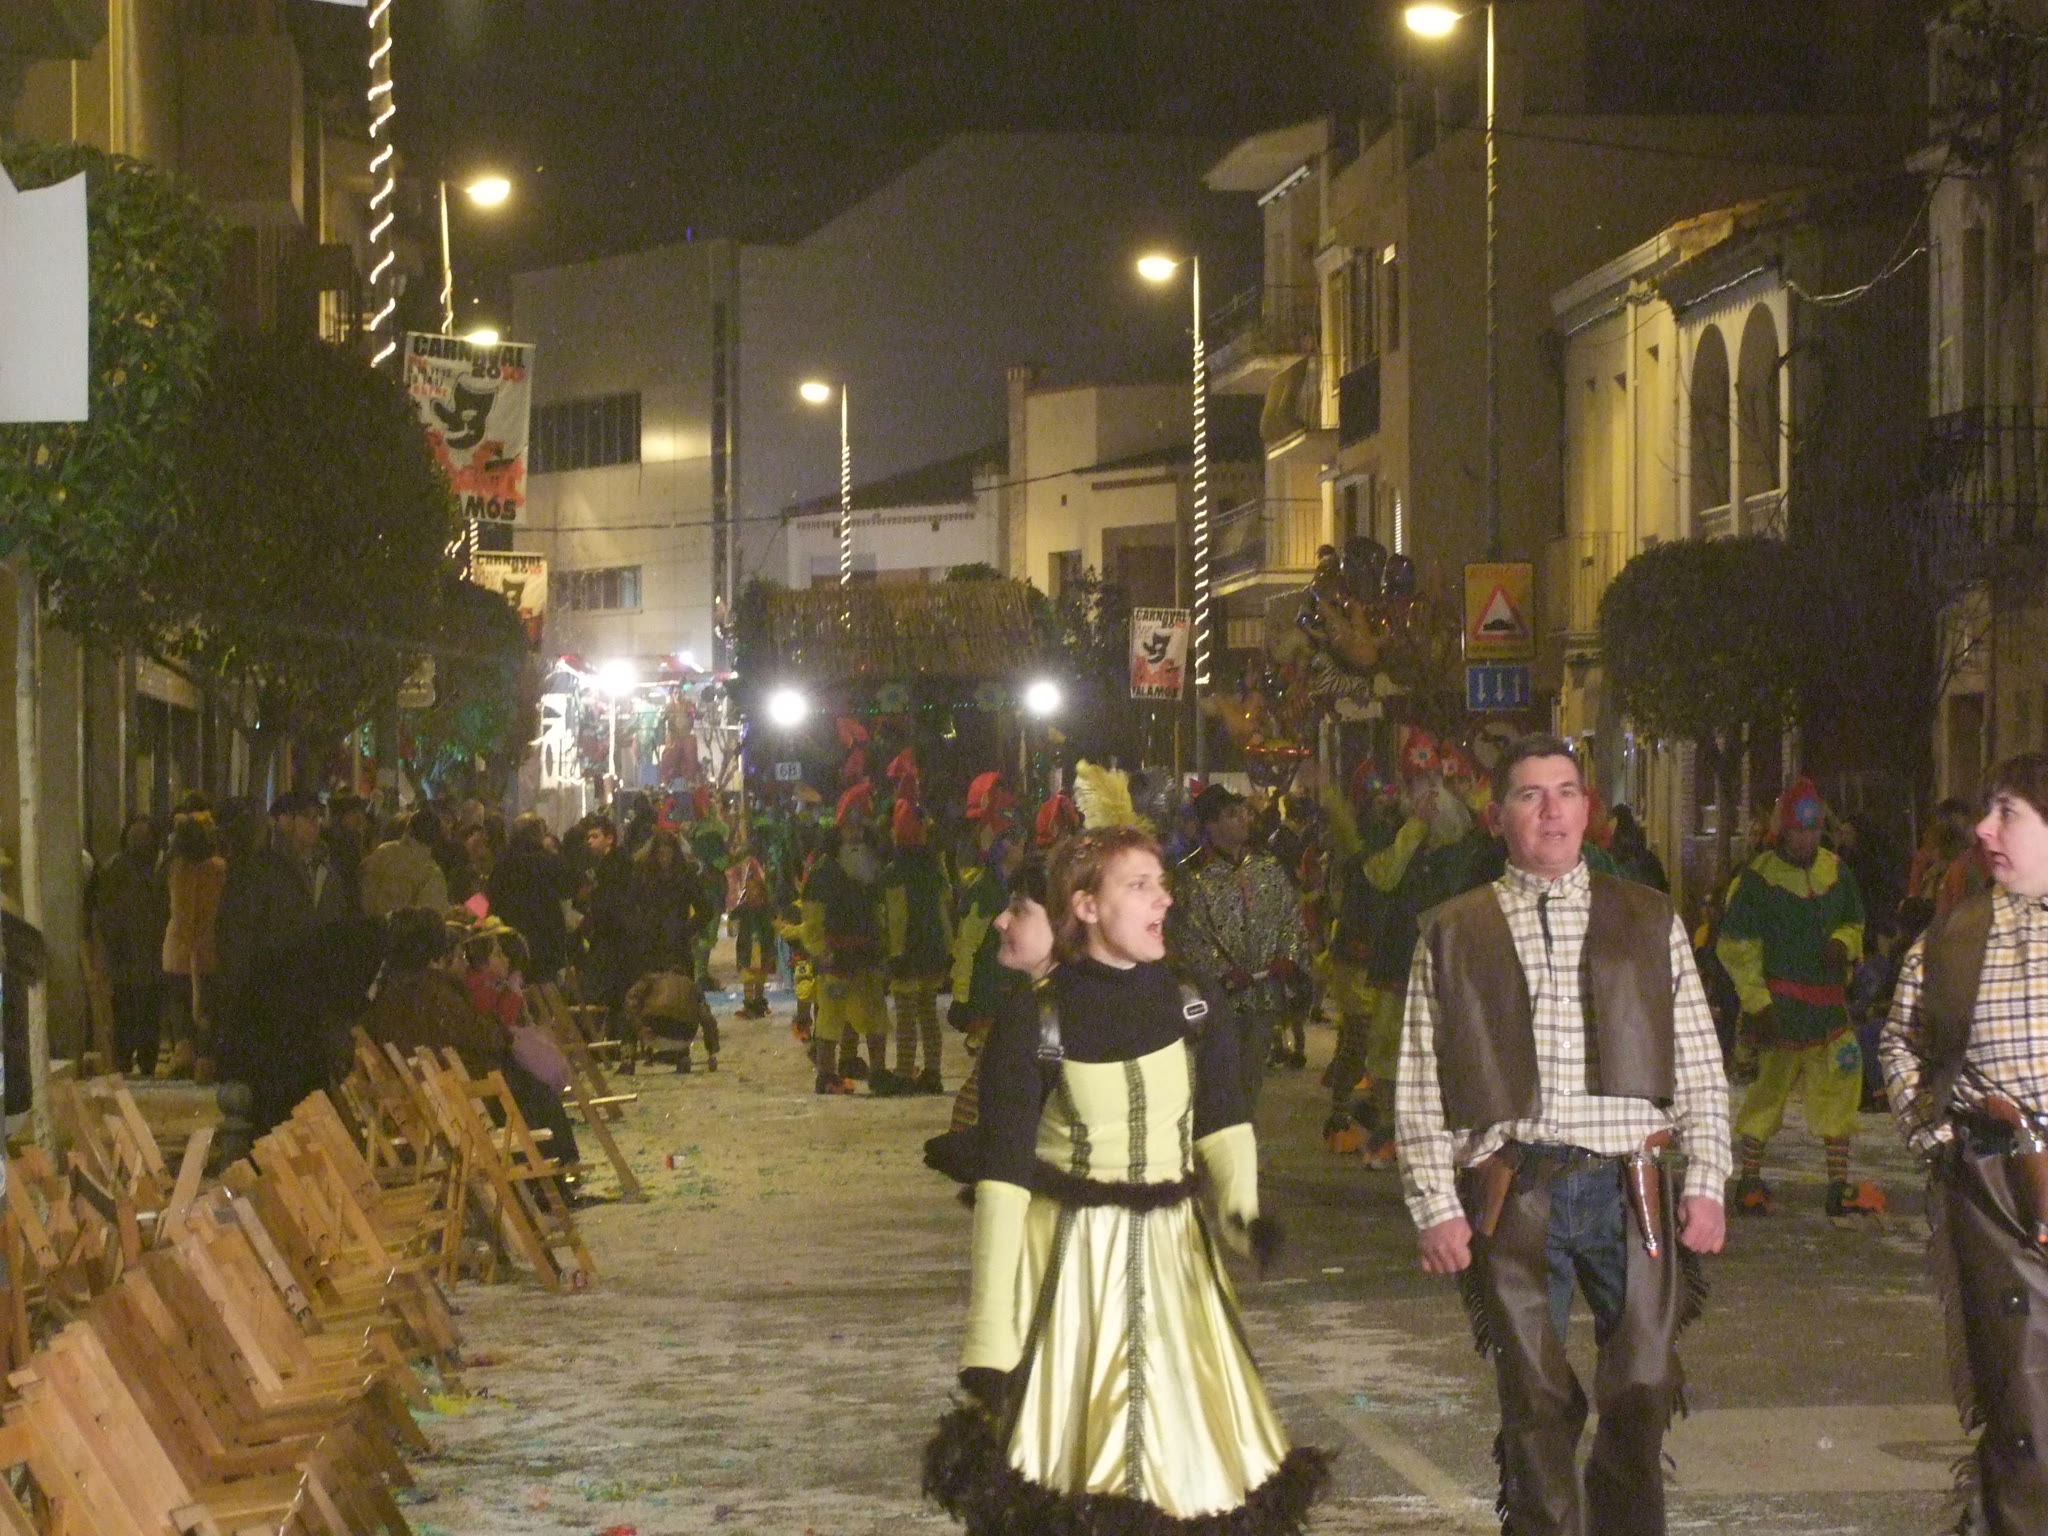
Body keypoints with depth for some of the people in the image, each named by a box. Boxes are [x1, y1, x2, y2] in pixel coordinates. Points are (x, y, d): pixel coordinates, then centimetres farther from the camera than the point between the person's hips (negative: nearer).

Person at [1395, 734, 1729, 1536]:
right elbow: (1420, 1086, 4)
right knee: (1537, 1403, 2)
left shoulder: (1649, 921, 11)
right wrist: (1435, 1204, -4)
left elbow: (1699, 1065, 10)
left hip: (1628, 1184, 1)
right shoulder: (1451, 934, 8)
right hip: (1512, 1191, -1)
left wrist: (1705, 1183, 1)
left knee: (1642, 1392, 0)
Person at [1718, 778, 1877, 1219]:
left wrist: (1842, 944, -1)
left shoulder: (1836, 872, 10)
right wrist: (1756, 1003, -11)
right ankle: (1750, 1180, 10)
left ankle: (1839, 1186, 7)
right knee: (1771, 1083, -2)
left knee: (1838, 1086, 2)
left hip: (1828, 999, 5)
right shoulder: (1758, 877, -5)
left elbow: (1854, 923, 24)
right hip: (1779, 1000, -5)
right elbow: (1736, 947, -5)